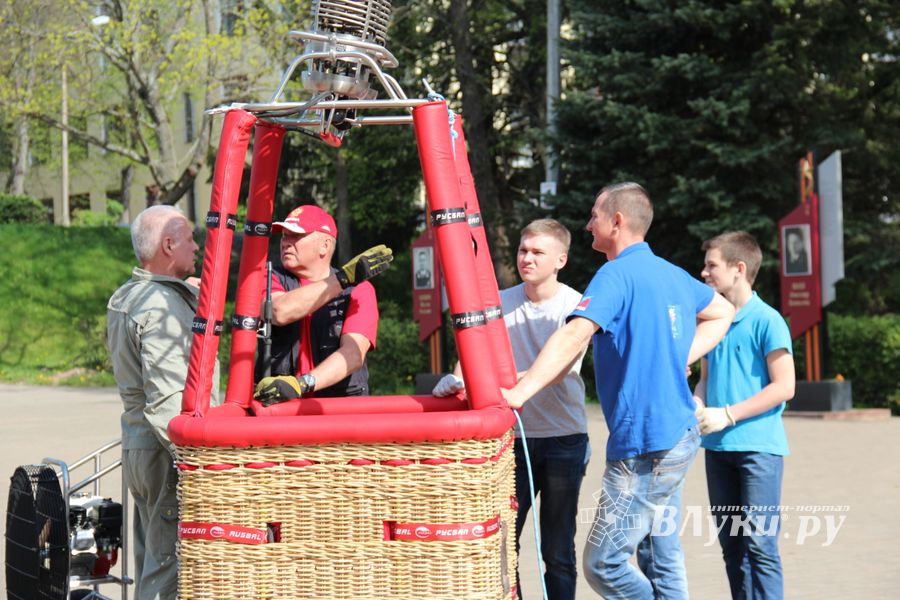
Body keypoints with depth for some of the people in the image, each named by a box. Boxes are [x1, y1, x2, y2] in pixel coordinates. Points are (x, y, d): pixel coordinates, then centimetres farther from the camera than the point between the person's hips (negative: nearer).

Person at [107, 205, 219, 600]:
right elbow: (167, 400, -23)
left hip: (137, 444, 10)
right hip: (165, 450, -10)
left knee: (150, 566, 15)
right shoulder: (162, 308, -17)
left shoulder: (124, 298, 15)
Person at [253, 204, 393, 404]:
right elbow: (279, 312, -12)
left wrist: (301, 384, -24)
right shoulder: (272, 281, 12)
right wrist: (346, 277, -13)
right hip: (277, 403, 1)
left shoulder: (359, 290, 7)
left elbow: (353, 355, -8)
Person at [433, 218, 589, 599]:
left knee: (558, 550, 4)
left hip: (563, 439, -2)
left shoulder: (574, 305, -6)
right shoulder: (501, 303, 4)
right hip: (513, 436, 2)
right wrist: (457, 378, -27)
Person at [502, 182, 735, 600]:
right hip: (676, 434, 10)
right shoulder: (673, 275, 12)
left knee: (603, 564, -4)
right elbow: (723, 313, 29)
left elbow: (574, 337, -28)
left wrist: (519, 393, -33)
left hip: (644, 446, -9)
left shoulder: (617, 275, -14)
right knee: (661, 558, 14)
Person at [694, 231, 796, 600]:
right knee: (730, 541, 10)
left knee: (759, 542, -8)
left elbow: (784, 387, -12)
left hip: (758, 445, -7)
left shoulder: (767, 320, -9)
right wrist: (695, 405, -2)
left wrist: (728, 415, -16)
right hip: (717, 446, 7)